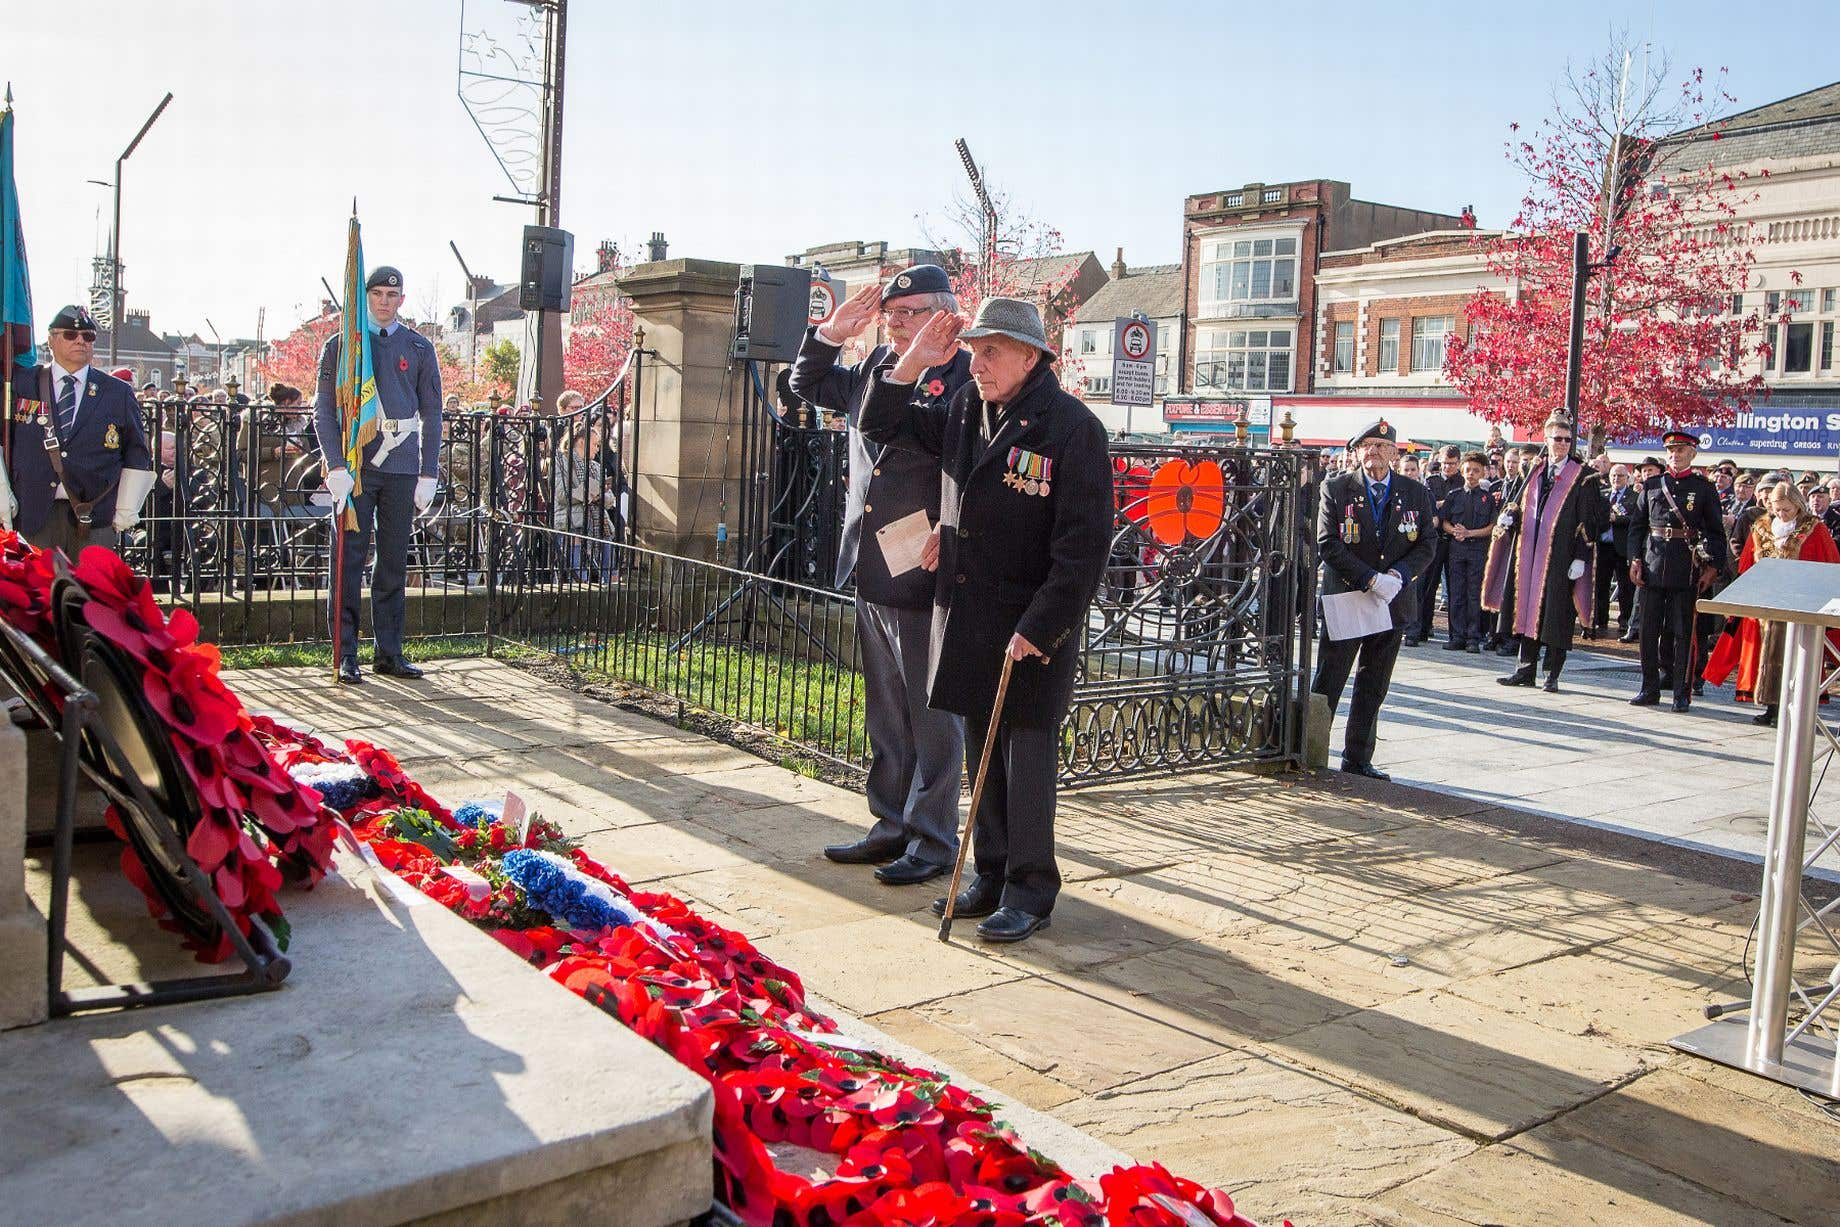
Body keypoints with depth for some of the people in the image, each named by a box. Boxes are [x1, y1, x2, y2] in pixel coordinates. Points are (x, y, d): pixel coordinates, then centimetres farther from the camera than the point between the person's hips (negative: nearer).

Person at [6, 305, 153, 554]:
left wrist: (125, 512, 3)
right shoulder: (21, 383, 11)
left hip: (95, 519, 0)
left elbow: (138, 458, 11)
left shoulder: (119, 393, 10)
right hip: (34, 517, 0)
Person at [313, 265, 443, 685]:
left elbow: (431, 414, 10)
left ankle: (389, 652, 13)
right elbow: (324, 410, 2)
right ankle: (346, 654, 1)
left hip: (402, 467, 2)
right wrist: (336, 466, -10)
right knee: (349, 559, -3)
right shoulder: (340, 345, 6)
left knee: (395, 562, 6)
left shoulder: (419, 348, 10)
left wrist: (428, 474, 4)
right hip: (355, 468, -2)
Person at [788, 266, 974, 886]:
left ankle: (933, 840, 16)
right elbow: (806, 385, 25)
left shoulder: (969, 380, -12)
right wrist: (832, 332, 12)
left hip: (926, 581, -8)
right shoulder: (873, 368, 10)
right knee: (886, 718, 18)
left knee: (933, 720, 4)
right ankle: (892, 827, 30)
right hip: (872, 579, 8)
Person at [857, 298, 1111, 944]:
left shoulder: (1072, 427, -13)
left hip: (1033, 624, -6)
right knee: (982, 750, 13)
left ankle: (1030, 890, 12)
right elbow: (880, 425, 18)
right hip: (966, 615, 6)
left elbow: (1084, 546, -16)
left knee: (1027, 752, 1)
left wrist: (1038, 629, -19)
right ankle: (991, 873, 25)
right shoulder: (961, 411, 8)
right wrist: (914, 361, 2)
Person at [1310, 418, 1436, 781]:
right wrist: (1371, 579, -17)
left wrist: (1399, 575, -15)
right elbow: (1327, 544, -9)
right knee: (1326, 684, 1)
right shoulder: (1336, 488, -3)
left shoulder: (1416, 493, 6)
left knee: (1373, 687, 10)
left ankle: (1357, 759, 20)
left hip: (1394, 602, 3)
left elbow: (1426, 546, 4)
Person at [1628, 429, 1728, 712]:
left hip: (1686, 570, -2)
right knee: (1649, 630, 5)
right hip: (1652, 567, 2)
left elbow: (1716, 532, 4)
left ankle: (1682, 693, 7)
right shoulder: (1652, 485, 10)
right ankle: (1650, 689, 14)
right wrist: (1635, 559, 0)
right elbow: (1637, 525, 11)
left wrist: (1713, 567, -5)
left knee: (1683, 632, 2)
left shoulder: (1704, 489, 4)